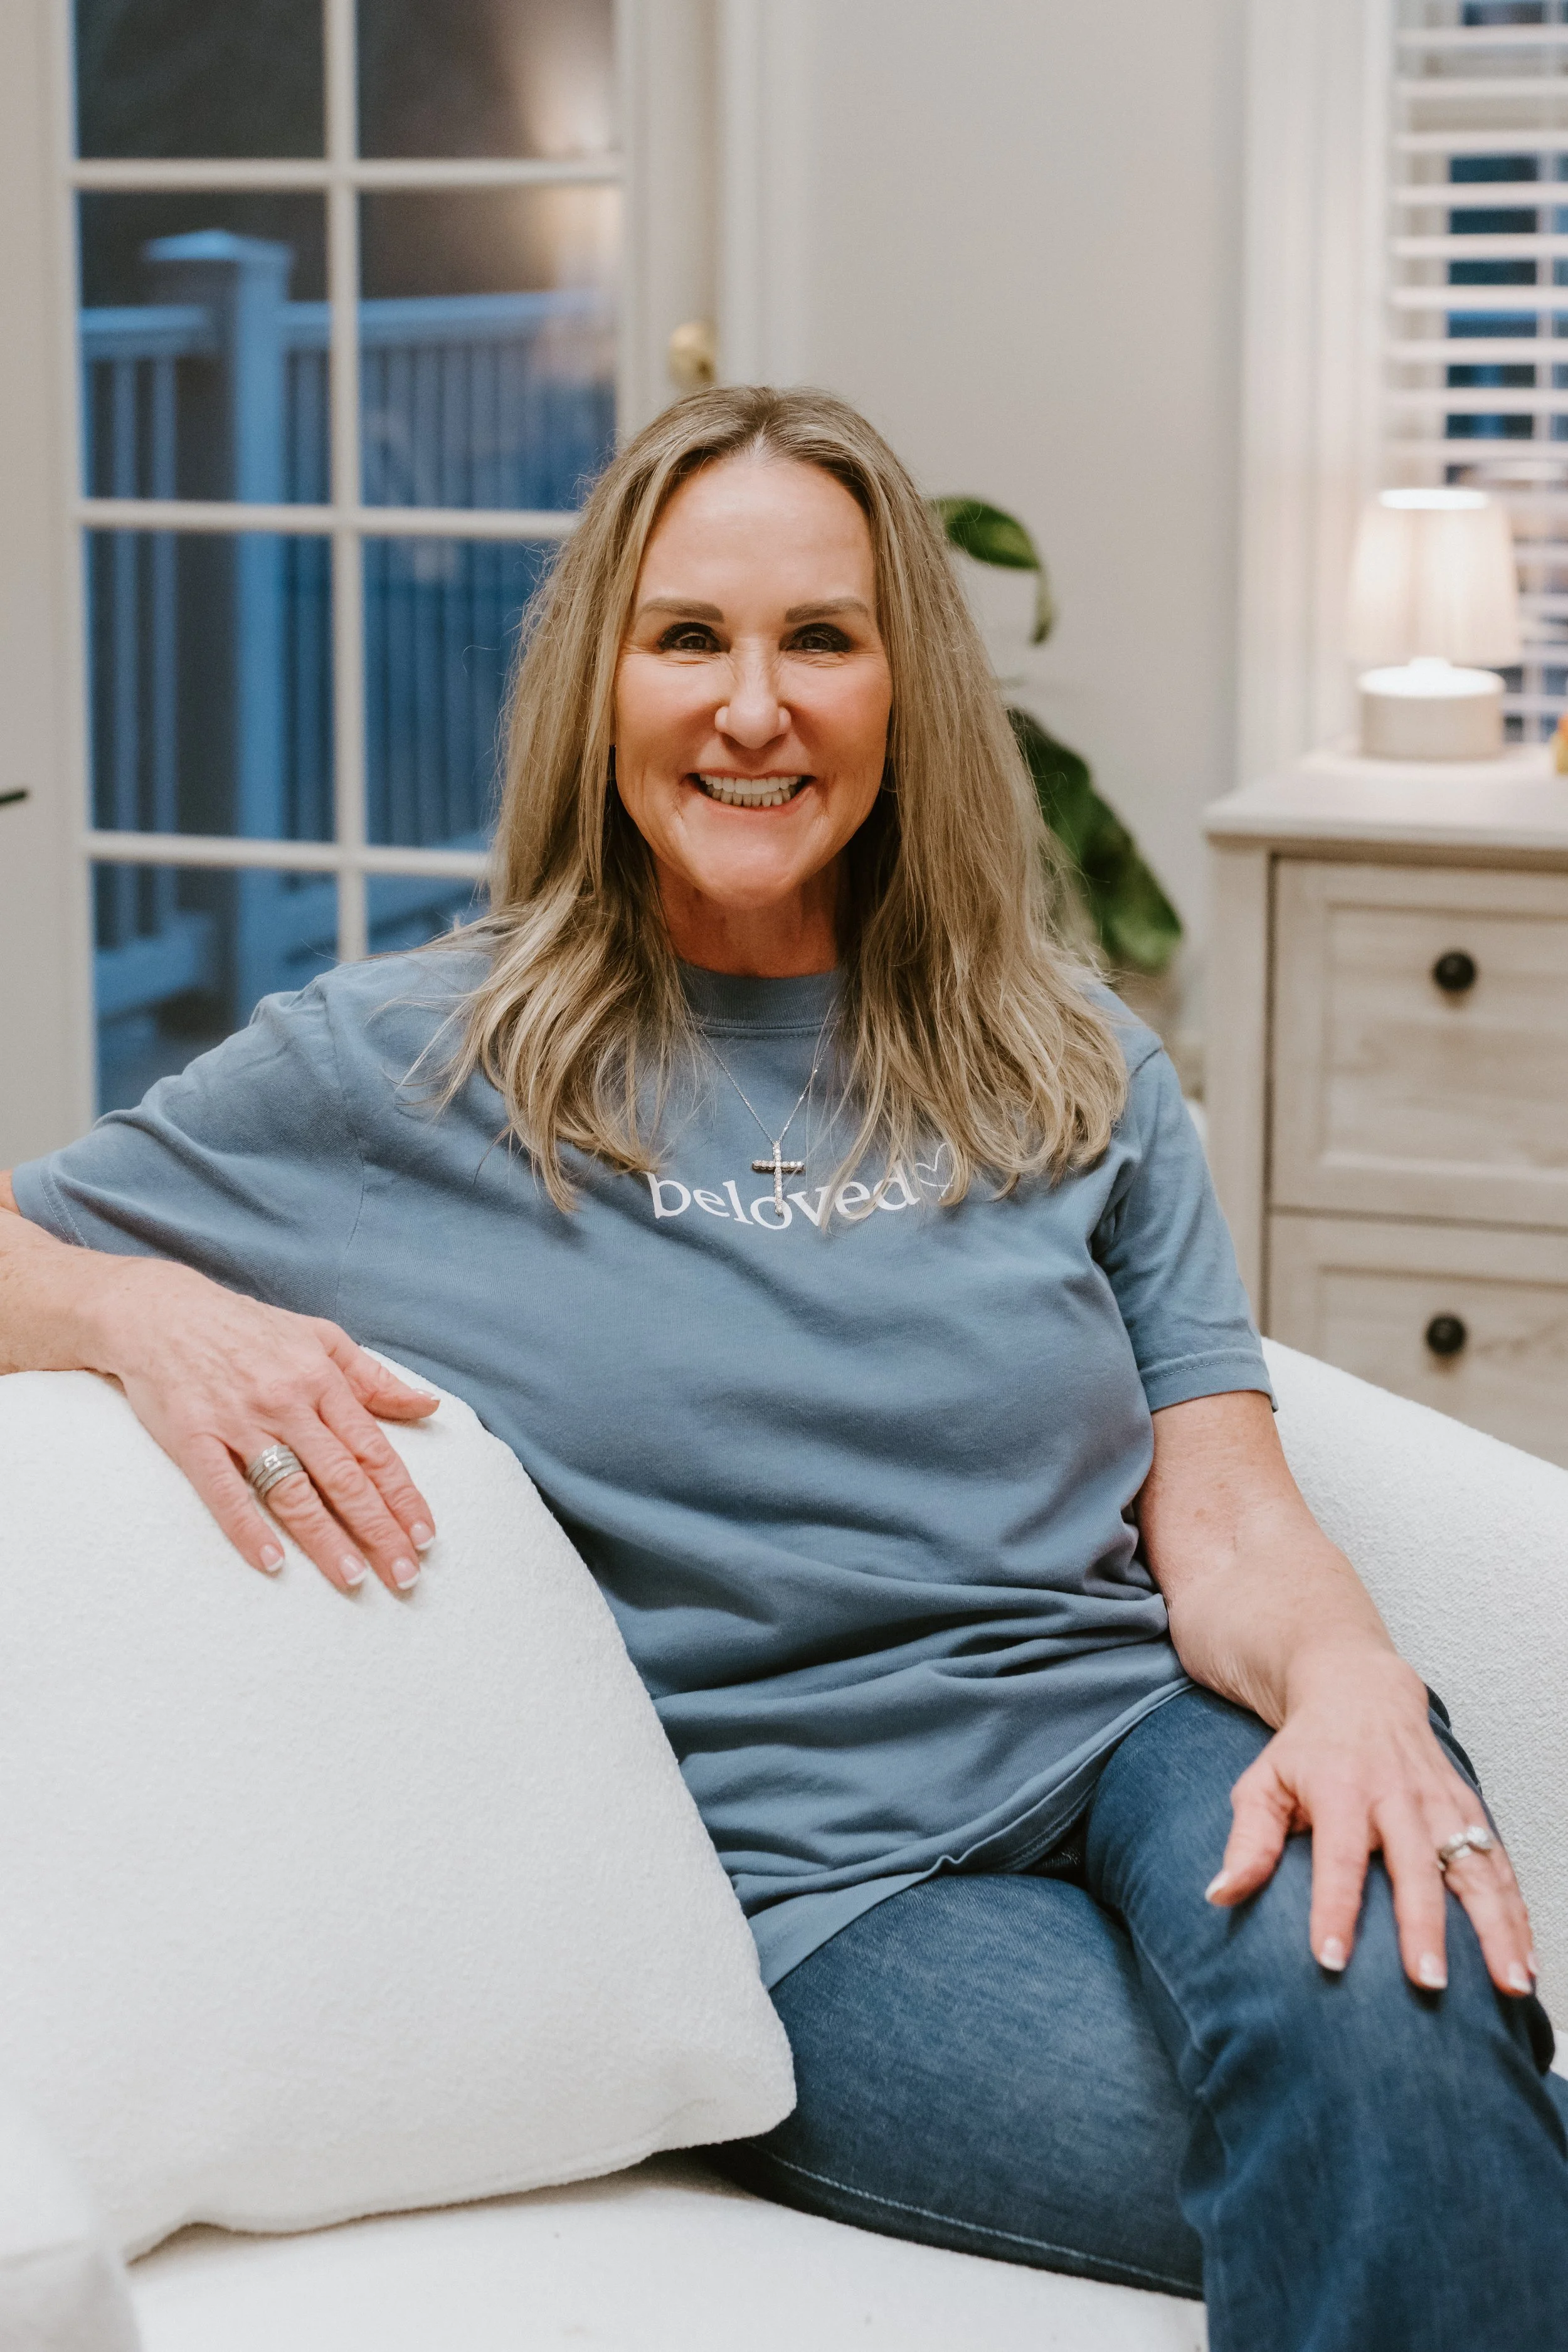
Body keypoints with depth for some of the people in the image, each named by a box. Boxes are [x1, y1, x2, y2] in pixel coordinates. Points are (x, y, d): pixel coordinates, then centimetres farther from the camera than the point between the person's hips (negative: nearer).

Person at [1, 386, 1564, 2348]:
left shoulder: (1070, 1070, 14)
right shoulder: (406, 1067, 7)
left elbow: (1222, 1520, 6)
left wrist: (1348, 1679, -18)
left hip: (1134, 1737, 3)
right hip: (804, 1866, -3)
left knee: (1372, 1993, -34)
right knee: (1372, 2171, -31)